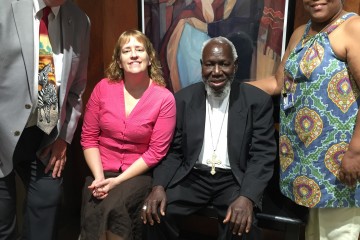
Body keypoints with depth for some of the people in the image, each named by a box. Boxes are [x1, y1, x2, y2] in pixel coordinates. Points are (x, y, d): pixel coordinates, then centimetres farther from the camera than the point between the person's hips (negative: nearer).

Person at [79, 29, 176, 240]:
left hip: (138, 174, -1)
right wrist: (99, 176, -10)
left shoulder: (164, 98, -7)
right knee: (93, 219, -24)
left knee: (114, 209, -29)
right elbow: (88, 137, 3)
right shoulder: (103, 88, 0)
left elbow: (156, 151, -9)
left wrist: (118, 181, -14)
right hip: (101, 171, 2)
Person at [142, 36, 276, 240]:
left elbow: (263, 154, -8)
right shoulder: (184, 98, 3)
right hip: (192, 177, 2)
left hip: (235, 180, -2)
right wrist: (159, 186, -14)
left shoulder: (258, 100, -3)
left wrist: (247, 197, -25)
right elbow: (173, 151, 4)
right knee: (154, 213, -20)